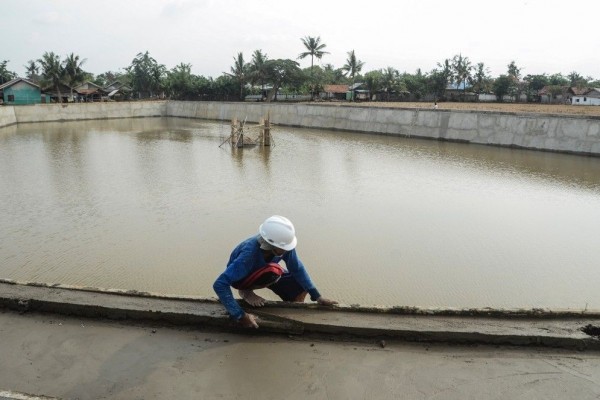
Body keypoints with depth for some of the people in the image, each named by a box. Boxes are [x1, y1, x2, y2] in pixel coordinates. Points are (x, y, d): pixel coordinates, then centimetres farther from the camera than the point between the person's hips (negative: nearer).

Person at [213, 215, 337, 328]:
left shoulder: (283, 244, -28)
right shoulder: (249, 254, -42)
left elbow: (297, 269, -14)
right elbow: (220, 284, -43)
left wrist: (317, 296, -18)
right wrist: (240, 315, -44)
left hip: (265, 273, 5)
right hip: (241, 277, -5)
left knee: (301, 288, -10)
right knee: (273, 272, -35)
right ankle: (245, 291, -9)